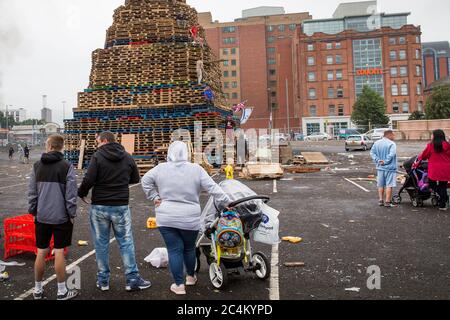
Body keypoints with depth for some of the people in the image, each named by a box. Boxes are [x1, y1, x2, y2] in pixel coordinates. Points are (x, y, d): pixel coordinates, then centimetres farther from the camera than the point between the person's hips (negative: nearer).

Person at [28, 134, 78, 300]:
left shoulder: (37, 166, 3)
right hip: (61, 217, -3)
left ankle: (38, 289, 24)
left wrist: (33, 211, 14)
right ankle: (62, 291, 11)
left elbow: (32, 192, 5)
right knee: (59, 252, 2)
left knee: (41, 252, 11)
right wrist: (72, 214, -2)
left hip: (41, 216, 4)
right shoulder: (66, 166, -8)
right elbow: (71, 194, -10)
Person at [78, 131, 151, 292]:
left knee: (101, 243, 11)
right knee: (126, 242, 8)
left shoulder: (97, 156, -8)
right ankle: (133, 279, 10)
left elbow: (89, 180, -15)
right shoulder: (127, 157, 2)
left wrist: (81, 193, 3)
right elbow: (135, 179, 11)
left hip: (99, 206, -1)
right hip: (121, 207, 2)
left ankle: (103, 280, 20)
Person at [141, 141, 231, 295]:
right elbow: (213, 188, -8)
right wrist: (227, 203, -4)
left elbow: (145, 181, 7)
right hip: (190, 219, 0)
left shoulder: (161, 168, -1)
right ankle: (191, 277, 36)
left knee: (174, 250, 6)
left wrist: (155, 197, 10)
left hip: (166, 218, 0)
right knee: (189, 248, 19)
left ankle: (179, 285, 11)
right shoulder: (196, 169, -6)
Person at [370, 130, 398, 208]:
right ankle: (388, 202, -1)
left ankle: (381, 201, 18)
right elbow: (391, 154, -25)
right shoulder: (391, 144, -13)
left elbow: (372, 153, 1)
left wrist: (378, 160, -5)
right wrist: (385, 162, -17)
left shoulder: (377, 143, 7)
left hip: (380, 167, 6)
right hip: (390, 168, -6)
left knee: (381, 185, 14)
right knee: (389, 185, -1)